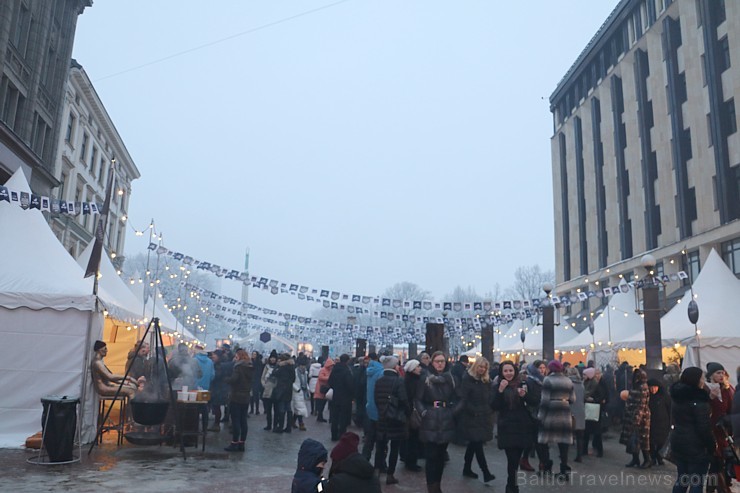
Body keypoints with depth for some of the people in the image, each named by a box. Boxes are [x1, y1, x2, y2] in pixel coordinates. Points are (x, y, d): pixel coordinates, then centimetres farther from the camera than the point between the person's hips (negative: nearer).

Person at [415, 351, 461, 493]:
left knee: (441, 455, 11)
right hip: (430, 422, -3)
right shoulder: (426, 378, -3)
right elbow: (418, 399, -2)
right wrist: (423, 412, -13)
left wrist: (454, 411, -3)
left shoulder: (450, 378, 6)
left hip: (446, 421, 3)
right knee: (431, 456, -5)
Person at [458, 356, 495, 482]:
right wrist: (474, 412, -17)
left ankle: (467, 469, 25)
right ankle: (486, 473, -6)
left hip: (484, 416, 7)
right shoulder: (467, 379, -10)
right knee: (478, 444, -8)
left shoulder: (486, 381, 11)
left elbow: (490, 397, 14)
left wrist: (490, 410, -1)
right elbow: (463, 399, -14)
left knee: (474, 443, 14)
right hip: (472, 417, -7)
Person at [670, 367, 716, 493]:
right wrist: (712, 445, -6)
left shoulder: (677, 396, 7)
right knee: (697, 483, 0)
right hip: (697, 446, -7)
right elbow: (704, 427, -17)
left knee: (681, 480, 16)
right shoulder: (699, 399, -17)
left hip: (678, 442, 7)